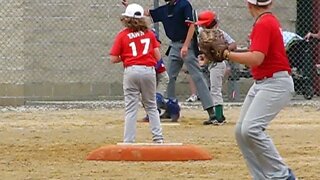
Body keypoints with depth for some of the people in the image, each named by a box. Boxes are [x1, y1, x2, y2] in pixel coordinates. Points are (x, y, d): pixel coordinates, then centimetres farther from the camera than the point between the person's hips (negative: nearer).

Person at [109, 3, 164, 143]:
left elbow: (113, 59, -1)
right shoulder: (149, 33, 8)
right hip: (149, 70, 2)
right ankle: (158, 138, 10)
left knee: (131, 109, 0)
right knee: (151, 106, 16)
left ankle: (129, 141, -4)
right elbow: (157, 57, 7)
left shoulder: (122, 35, 1)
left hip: (131, 71, -2)